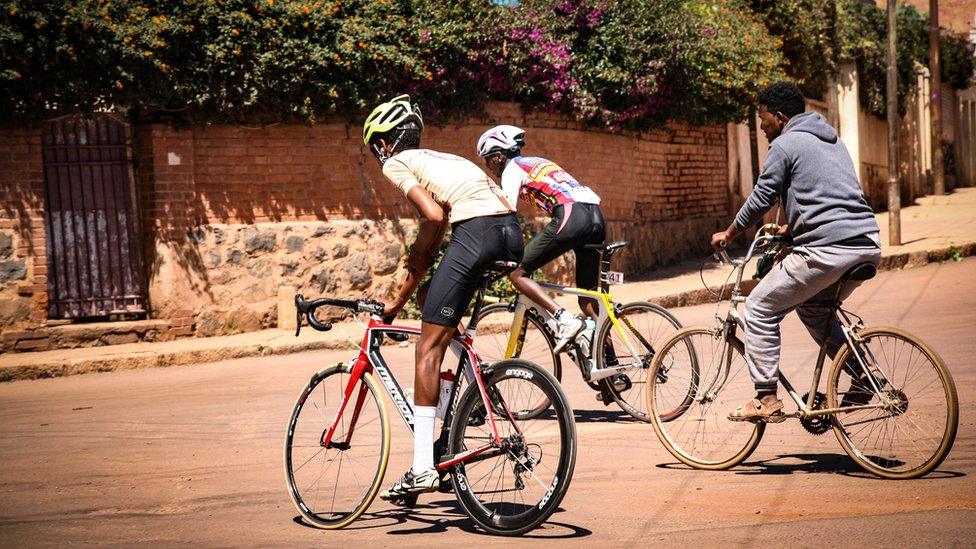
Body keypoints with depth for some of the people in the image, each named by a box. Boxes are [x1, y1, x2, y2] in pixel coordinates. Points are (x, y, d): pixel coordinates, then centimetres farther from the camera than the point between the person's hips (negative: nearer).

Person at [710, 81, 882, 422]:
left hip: (826, 250, -9)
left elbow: (761, 199, 0)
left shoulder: (785, 144, -2)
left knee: (760, 308, 3)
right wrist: (790, 228, 44)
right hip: (867, 247, 9)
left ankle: (766, 400, -2)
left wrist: (727, 235, 14)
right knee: (812, 307, 31)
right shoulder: (832, 141, 24)